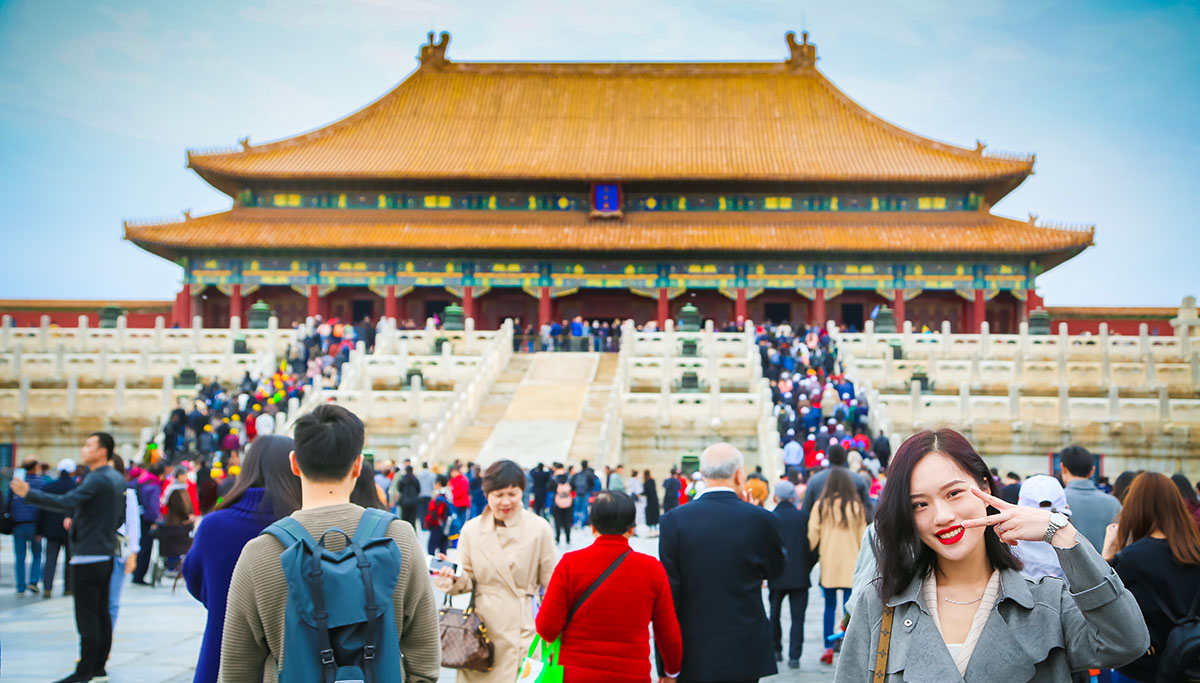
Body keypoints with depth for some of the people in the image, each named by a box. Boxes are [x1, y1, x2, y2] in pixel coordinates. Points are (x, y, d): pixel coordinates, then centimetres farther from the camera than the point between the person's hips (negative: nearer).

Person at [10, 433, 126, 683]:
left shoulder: (96, 479, -16)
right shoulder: (118, 479, 13)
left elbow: (67, 502, -28)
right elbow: (121, 515, 20)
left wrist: (28, 494, -28)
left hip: (88, 556, -10)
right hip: (106, 554, 10)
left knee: (87, 615, -5)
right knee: (102, 612, 12)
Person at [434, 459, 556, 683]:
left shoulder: (539, 529, -2)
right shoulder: (471, 529, 4)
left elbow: (550, 584, 3)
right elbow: (469, 579, 10)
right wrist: (453, 580, -12)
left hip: (523, 628, -2)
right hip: (482, 627, 2)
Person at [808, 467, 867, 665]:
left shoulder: (821, 505, -5)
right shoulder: (856, 507, -3)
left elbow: (812, 535, -5)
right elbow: (862, 537, 2)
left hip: (828, 563, 1)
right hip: (851, 566, -1)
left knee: (829, 607, 12)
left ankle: (828, 648, 10)